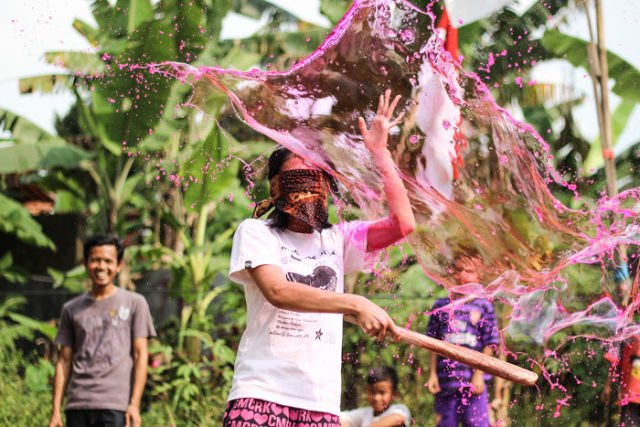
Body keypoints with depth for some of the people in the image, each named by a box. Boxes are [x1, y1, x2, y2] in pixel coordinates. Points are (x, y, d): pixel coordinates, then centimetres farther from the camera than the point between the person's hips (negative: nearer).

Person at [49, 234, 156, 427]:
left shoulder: (134, 303, 7)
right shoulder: (71, 310, 14)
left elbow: (140, 355, 3)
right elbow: (64, 361, 13)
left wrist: (134, 404, -7)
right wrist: (56, 410, 6)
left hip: (115, 405, -3)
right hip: (78, 404, 3)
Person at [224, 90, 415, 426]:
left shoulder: (337, 239, 15)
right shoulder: (255, 233, 4)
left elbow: (403, 223, 3)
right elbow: (277, 291, -14)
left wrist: (379, 151, 7)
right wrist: (355, 305, -24)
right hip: (261, 392, -3)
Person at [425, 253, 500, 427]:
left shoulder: (483, 306, 4)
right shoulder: (441, 306, 8)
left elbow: (489, 344, 1)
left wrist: (479, 375, -6)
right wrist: (432, 374, 2)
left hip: (474, 381, -2)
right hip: (446, 380, 2)